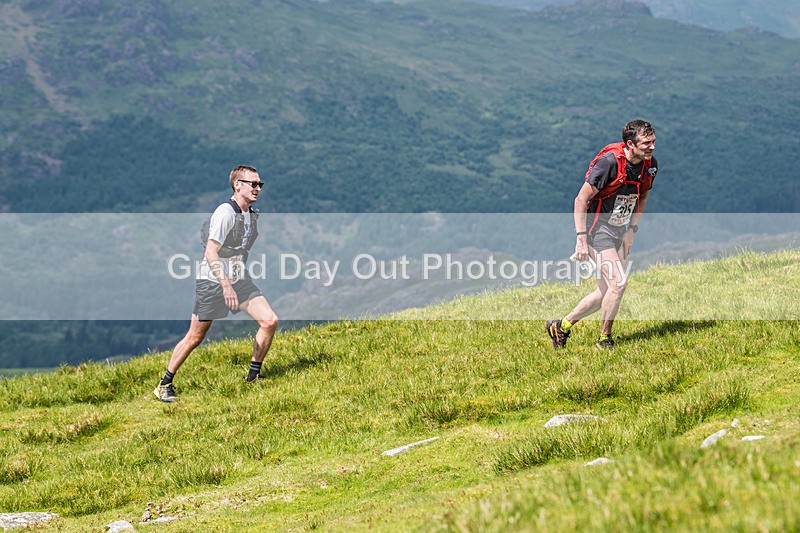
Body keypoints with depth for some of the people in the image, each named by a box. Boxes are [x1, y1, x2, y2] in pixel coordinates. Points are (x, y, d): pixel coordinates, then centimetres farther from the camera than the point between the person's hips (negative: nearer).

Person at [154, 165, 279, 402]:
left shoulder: (252, 215, 9)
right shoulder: (225, 212, -17)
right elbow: (210, 253, -21)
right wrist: (226, 286, -26)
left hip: (239, 280, 7)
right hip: (212, 282, -7)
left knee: (270, 321, -8)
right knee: (195, 337, -1)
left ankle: (253, 376, 7)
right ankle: (164, 385, 14)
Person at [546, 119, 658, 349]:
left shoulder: (650, 165, -2)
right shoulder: (609, 161, -23)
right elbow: (581, 199, -20)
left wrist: (631, 231, 11)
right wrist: (581, 239, -23)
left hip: (618, 233, 8)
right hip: (597, 229, -8)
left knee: (606, 292, 8)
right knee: (618, 282, -18)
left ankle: (561, 326, 24)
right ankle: (604, 340, -1)